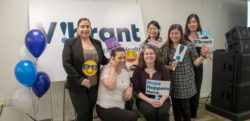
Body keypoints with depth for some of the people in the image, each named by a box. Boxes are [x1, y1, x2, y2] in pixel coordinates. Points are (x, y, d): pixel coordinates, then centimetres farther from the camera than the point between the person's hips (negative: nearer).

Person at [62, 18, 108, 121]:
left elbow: (103, 60, 16)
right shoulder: (70, 42, -3)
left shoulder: (97, 43, 9)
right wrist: (80, 79, -18)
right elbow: (67, 64, -10)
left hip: (94, 85, 4)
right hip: (77, 86, -4)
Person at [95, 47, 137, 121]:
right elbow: (111, 86, -26)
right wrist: (113, 68, -19)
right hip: (106, 109, -7)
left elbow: (129, 85, 19)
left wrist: (129, 89, -5)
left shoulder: (125, 71, 9)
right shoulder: (106, 69, -11)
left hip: (120, 108, 7)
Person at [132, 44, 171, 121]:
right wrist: (149, 100, -16)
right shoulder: (138, 70, 0)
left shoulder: (162, 69, 3)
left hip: (161, 98, 1)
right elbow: (137, 90, -4)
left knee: (163, 112, -28)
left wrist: (161, 100, -17)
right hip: (144, 99, -1)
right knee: (150, 112, -30)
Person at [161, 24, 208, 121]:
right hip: (173, 82, 1)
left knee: (185, 106, 4)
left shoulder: (189, 45, -1)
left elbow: (196, 63, -2)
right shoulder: (166, 48, 2)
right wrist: (171, 67, -13)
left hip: (186, 82, -1)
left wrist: (203, 55, -18)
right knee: (176, 106, 11)